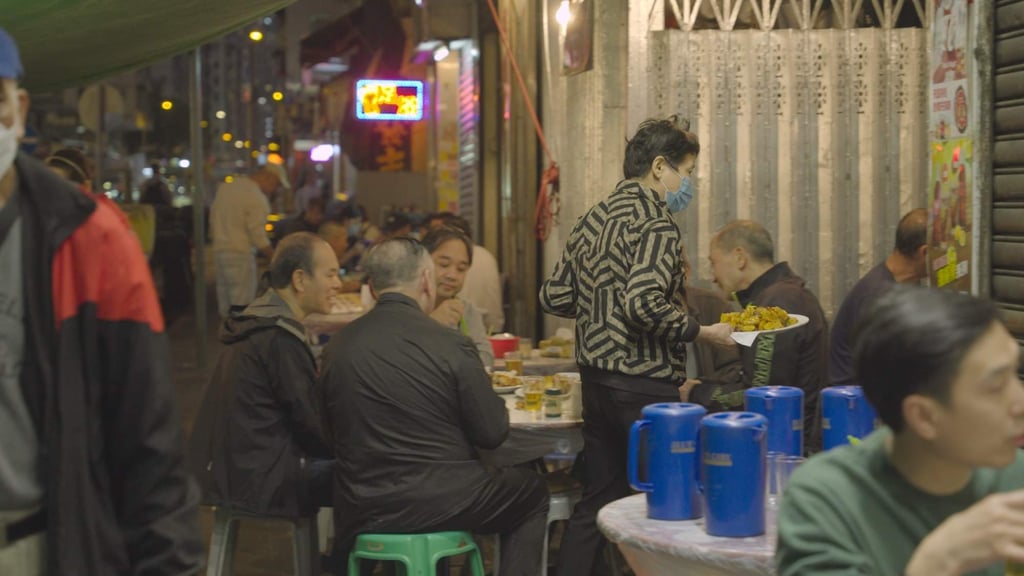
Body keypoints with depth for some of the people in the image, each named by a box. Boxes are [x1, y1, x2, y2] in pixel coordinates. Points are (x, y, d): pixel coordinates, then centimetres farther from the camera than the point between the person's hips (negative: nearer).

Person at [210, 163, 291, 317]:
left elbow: (212, 223, 16)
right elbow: (258, 236, -15)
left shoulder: (225, 187, 9)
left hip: (219, 250, 8)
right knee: (242, 305, -4)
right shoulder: (257, 198, -15)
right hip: (240, 255, -8)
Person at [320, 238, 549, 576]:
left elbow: (332, 434, 8)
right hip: (442, 504, -4)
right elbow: (493, 433, -9)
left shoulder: (336, 346, -3)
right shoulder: (450, 345, -16)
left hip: (360, 512, 4)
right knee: (533, 492, 21)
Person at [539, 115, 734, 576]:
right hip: (643, 383, -8)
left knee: (597, 498, 14)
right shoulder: (655, 222, -14)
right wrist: (701, 332, -14)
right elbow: (644, 304, -25)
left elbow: (553, 297, 13)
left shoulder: (593, 218, 11)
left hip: (596, 378, 8)